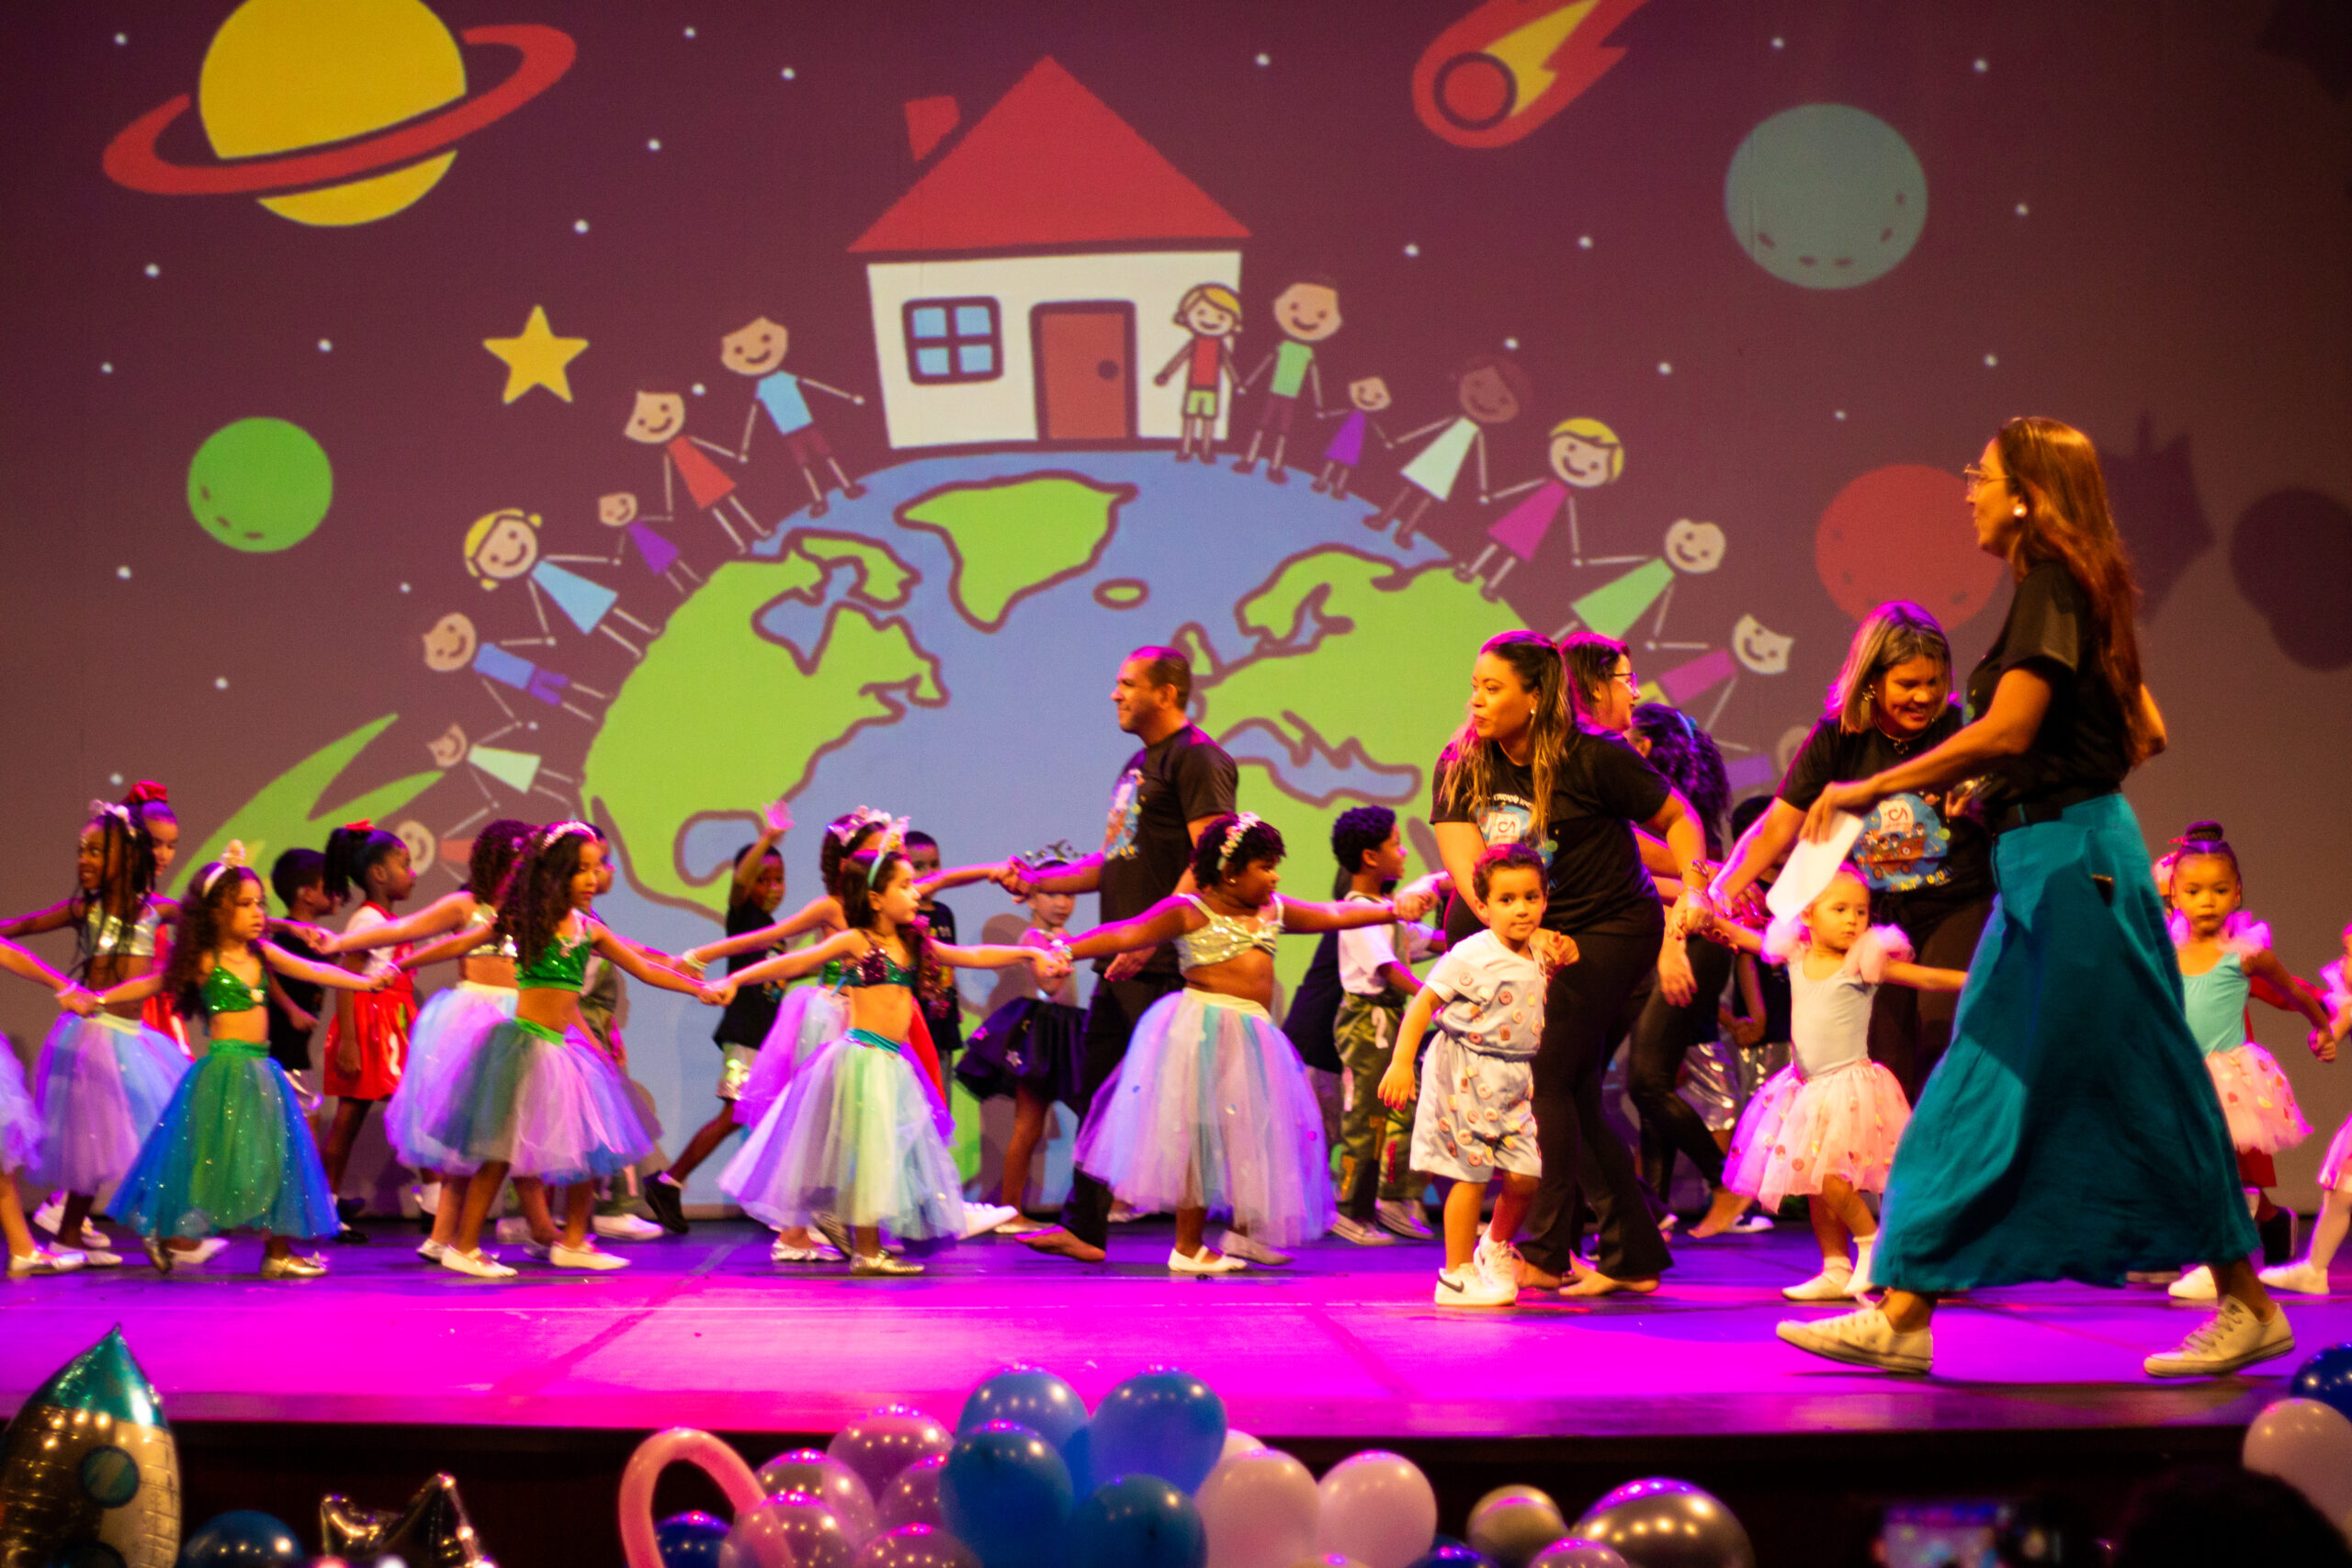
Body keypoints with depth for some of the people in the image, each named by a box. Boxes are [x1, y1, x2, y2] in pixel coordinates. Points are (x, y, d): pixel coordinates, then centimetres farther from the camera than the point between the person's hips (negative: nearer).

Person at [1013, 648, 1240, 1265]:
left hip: (1164, 962, -10)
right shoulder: (1140, 763, 21)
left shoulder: (1196, 757, -9)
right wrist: (1036, 883, 17)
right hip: (1121, 959, 10)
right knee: (1097, 1091, 10)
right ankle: (1083, 1226, 15)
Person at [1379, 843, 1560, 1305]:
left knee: (1524, 1175, -1)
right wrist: (1401, 1063, -18)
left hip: (1515, 1081, 6)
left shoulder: (1538, 957, 8)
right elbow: (1423, 1004, -14)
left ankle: (1497, 1248, 28)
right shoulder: (1470, 957, -14)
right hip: (1465, 1076, -6)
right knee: (1471, 1176, -4)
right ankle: (1457, 1275, 7)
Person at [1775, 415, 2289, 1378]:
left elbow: (2006, 729, -23)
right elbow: (2144, 734, 19)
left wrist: (1872, 789, -18)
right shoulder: (2072, 593, 15)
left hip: (2070, 860, -10)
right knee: (1980, 1090, 6)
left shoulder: (2050, 589, -12)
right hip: (2047, 863, 10)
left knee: (2136, 1087, -2)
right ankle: (1903, 1317, 7)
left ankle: (2247, 1306, 9)